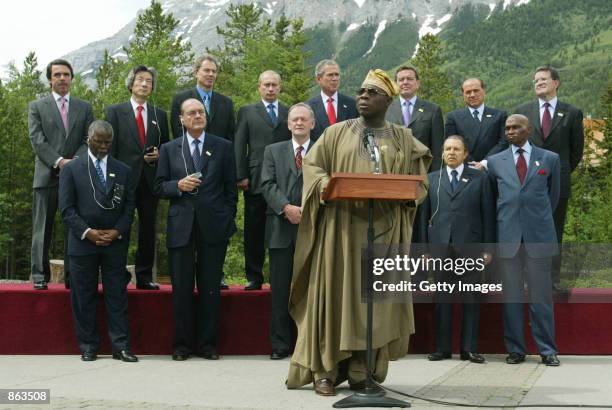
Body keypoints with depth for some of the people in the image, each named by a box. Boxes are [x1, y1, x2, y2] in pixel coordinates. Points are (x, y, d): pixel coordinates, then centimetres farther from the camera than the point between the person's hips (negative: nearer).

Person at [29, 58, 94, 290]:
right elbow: (37, 140, -1)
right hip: (47, 176, -1)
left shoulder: (84, 108, 15)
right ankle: (40, 276, 2)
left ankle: (72, 276, 5)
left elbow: (89, 140, 6)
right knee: (43, 229, -1)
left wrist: (75, 161, -12)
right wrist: (59, 161, -14)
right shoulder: (37, 107, 10)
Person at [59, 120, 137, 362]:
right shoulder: (72, 169, 5)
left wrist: (117, 232, -7)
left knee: (117, 295, 1)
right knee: (84, 296, 2)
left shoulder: (123, 171, 12)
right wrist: (88, 232, -11)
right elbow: (66, 208, -1)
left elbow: (129, 206, 8)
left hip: (115, 242, 1)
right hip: (83, 242, -1)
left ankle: (120, 346, 4)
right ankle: (88, 347, 10)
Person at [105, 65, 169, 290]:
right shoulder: (114, 112, 5)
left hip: (150, 179, 3)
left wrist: (158, 155, -3)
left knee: (148, 228, 5)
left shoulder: (160, 115, 14)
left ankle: (145, 276, 12)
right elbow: (109, 147, 0)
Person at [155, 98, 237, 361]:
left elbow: (230, 187, 7)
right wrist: (178, 185, -11)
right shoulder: (169, 149, 9)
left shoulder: (222, 147, 8)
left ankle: (207, 343, 13)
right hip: (181, 227, 0)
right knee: (181, 288, 4)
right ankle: (182, 343, 14)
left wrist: (229, 220, 1)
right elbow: (159, 187, 8)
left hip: (214, 226, 0)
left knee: (210, 288, 4)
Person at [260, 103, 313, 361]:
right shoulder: (273, 151, 14)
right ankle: (280, 344, 8)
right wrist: (286, 208, -12)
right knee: (280, 290, 2)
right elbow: (267, 184, 3)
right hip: (281, 228, 1)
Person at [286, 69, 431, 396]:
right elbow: (312, 165, 4)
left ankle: (362, 372, 5)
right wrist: (329, 186, -17)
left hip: (383, 230, 1)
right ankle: (325, 371, 2)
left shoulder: (403, 139, 11)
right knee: (334, 294, -3)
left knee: (375, 299, -1)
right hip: (340, 228, 0)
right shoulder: (336, 133, 11)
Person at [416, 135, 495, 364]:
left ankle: (469, 349, 6)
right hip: (440, 246, 1)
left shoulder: (479, 178, 8)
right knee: (442, 299, 4)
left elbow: (487, 214, 4)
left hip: (470, 246, -1)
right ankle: (442, 348, 10)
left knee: (471, 299, 0)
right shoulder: (432, 179, 13)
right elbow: (424, 214, 11)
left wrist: (487, 248, -1)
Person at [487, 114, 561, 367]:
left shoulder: (549, 159, 7)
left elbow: (553, 194, 17)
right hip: (508, 237, 1)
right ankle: (515, 350, 11)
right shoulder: (495, 162, 9)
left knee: (541, 295, 2)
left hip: (539, 236, -1)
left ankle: (547, 350, 8)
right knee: (511, 296, 4)